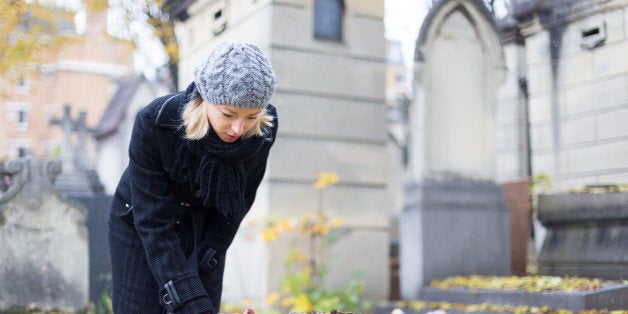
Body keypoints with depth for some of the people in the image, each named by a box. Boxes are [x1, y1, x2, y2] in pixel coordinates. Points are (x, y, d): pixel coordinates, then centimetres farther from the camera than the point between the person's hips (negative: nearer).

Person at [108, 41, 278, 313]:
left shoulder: (263, 130, -23)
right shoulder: (154, 122, -32)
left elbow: (239, 200, -7)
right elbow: (152, 221, -29)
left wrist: (208, 258, -13)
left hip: (205, 228, 3)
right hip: (141, 224, -2)